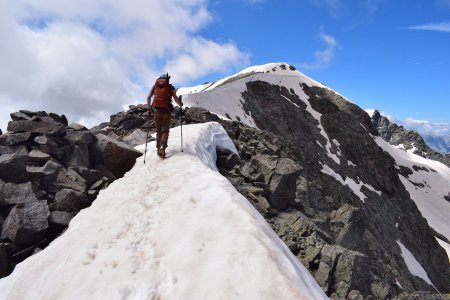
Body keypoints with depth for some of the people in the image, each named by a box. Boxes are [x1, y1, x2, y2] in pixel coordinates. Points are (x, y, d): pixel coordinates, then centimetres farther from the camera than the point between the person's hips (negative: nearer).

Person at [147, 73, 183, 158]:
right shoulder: (170, 87, 7)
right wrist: (180, 105, 16)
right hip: (166, 111, -2)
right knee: (165, 131, 4)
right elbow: (176, 98, -3)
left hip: (156, 111, 2)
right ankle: (162, 148, -14)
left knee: (158, 131, 15)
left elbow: (148, 97, 4)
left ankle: (158, 149, 14)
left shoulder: (155, 86, 13)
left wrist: (149, 108, 15)